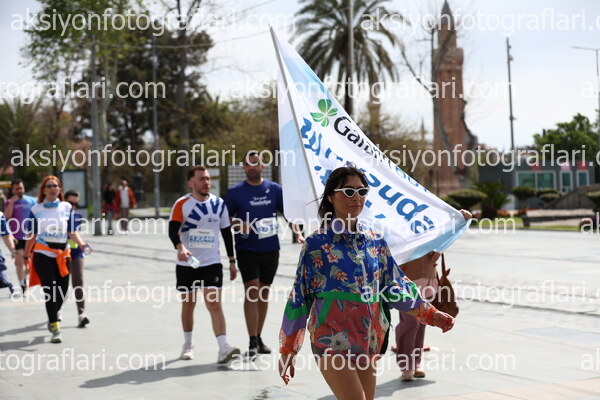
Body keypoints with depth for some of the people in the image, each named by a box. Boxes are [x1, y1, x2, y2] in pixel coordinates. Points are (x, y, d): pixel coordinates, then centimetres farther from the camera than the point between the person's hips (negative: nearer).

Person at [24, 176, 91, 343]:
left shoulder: (67, 207, 7)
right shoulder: (36, 209, 3)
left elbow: (72, 232, 4)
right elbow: (31, 235, 8)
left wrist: (81, 244, -14)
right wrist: (26, 256, 10)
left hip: (63, 255, 3)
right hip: (43, 254, -2)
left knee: (62, 291, 5)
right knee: (50, 291, -10)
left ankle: (53, 315, 35)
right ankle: (55, 329, -7)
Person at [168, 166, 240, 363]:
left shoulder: (219, 204, 4)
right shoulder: (182, 204, -6)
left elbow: (227, 233, 12)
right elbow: (173, 230, -17)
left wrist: (232, 261, 12)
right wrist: (180, 248, -37)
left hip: (211, 263, 1)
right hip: (187, 264, -1)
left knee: (214, 304, -11)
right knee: (188, 304, 12)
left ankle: (223, 349, -17)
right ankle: (188, 345, 30)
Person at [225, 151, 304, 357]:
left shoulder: (274, 189, 4)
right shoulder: (235, 192, -1)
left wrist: (298, 233, -4)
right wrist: (237, 226, -14)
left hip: (270, 248, 3)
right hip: (247, 249, -3)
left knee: (264, 293, 10)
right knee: (252, 291, -13)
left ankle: (259, 338, 22)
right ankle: (252, 342, -11)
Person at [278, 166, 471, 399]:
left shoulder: (375, 240, 7)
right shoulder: (317, 244, -7)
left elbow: (394, 285, 13)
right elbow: (299, 297, -4)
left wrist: (429, 313, 2)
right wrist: (286, 351, -2)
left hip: (369, 340, 5)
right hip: (332, 340, -5)